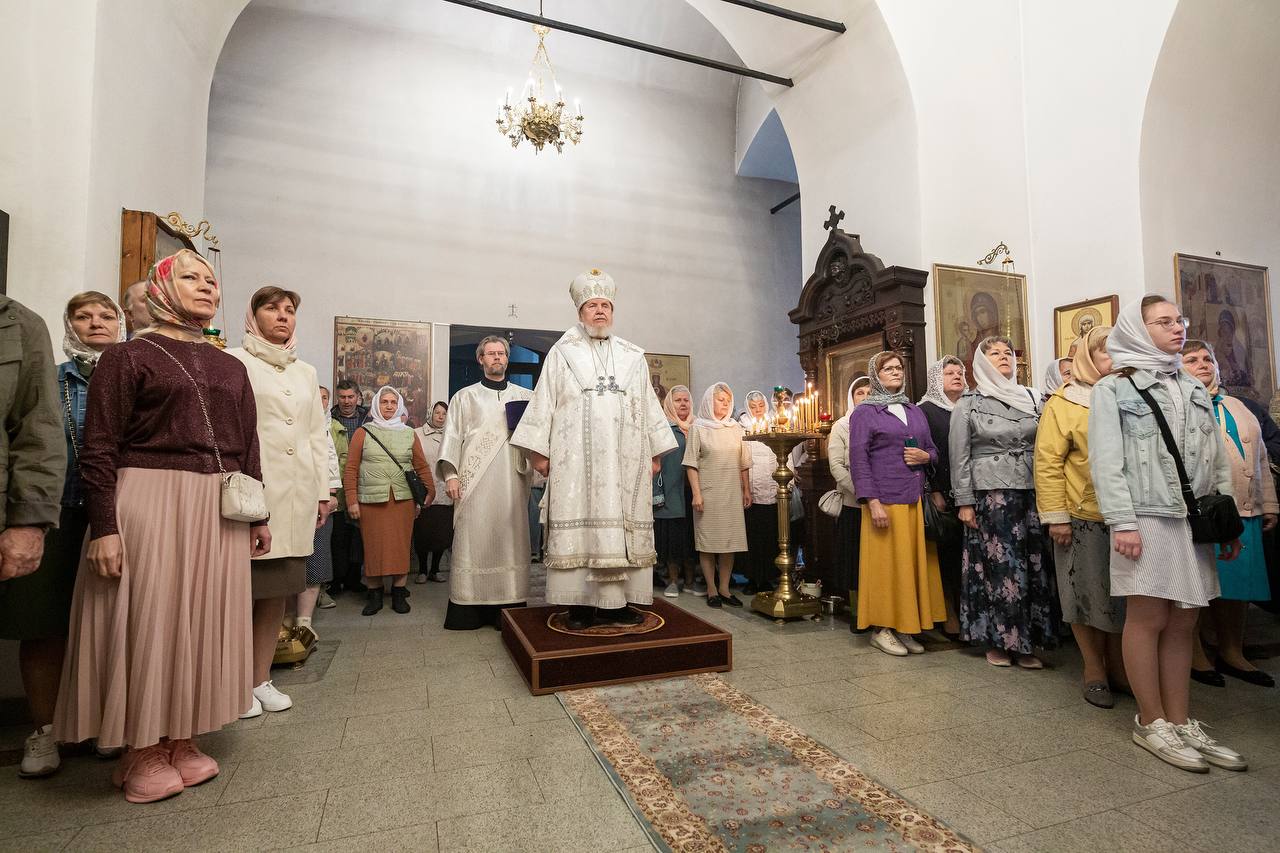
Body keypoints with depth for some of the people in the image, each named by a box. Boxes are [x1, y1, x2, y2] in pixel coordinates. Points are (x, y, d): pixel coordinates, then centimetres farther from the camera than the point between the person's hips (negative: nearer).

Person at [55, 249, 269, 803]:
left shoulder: (230, 368, 14)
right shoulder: (128, 357, 0)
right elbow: (98, 450, -6)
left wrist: (259, 514, 13)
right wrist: (103, 526, -14)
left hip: (219, 511, 5)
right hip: (148, 504, -5)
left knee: (202, 620, 10)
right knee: (148, 619, 2)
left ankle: (181, 740, 24)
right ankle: (141, 753, 19)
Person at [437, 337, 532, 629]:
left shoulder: (525, 396, 15)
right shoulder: (464, 397, 11)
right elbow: (452, 435, 5)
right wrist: (450, 474, -5)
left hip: (513, 482, 2)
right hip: (475, 483, -1)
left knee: (511, 539, 0)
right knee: (473, 540, -2)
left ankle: (510, 606, 6)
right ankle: (467, 609, 5)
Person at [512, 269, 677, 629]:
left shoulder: (633, 357, 17)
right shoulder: (562, 353, 10)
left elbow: (649, 405, 15)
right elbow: (544, 403, 5)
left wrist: (655, 452, 9)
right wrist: (539, 450, -3)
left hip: (625, 458, 3)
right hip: (576, 457, -2)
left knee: (623, 525, 0)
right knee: (578, 525, -4)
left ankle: (616, 603, 7)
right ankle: (580, 605, 2)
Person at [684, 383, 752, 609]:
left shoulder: (736, 427, 12)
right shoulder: (698, 428, 1)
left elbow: (744, 463, 14)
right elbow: (691, 463, -3)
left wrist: (747, 490, 9)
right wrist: (696, 493, -10)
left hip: (732, 492, 4)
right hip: (708, 492, -3)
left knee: (730, 539, 5)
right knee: (708, 540, 0)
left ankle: (724, 588, 15)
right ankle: (712, 590, 9)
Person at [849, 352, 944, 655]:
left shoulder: (916, 412, 17)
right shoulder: (864, 413, 0)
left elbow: (933, 451, 23)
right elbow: (858, 459, -8)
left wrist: (926, 456, -2)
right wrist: (873, 502, -16)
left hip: (916, 500, 6)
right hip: (885, 501, -5)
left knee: (914, 562, 7)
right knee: (885, 563, -2)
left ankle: (904, 627, 19)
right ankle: (881, 628, 10)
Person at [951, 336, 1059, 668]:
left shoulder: (1032, 398, 12)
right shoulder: (968, 405, 2)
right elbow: (959, 458, -1)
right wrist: (964, 502, -6)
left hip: (1032, 491, 4)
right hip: (990, 494, -3)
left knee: (1034, 564, 2)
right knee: (999, 565, -1)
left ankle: (1026, 641, 14)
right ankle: (997, 641, 12)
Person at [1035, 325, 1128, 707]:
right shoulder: (1062, 403, -3)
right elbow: (1048, 463, -8)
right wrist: (1056, 517, -13)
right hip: (1083, 518, -4)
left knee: (1124, 593, 12)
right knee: (1088, 595, 5)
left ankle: (1117, 665, 28)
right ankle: (1094, 671, 20)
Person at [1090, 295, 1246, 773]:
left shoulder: (1194, 389, 18)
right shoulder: (1112, 389, 0)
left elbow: (1218, 460, 17)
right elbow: (1107, 461, -8)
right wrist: (1121, 522, -15)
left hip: (1194, 521, 6)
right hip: (1147, 519, -6)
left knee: (1182, 623, 8)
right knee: (1148, 618, -1)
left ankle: (1181, 723, 17)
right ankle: (1152, 722, 10)